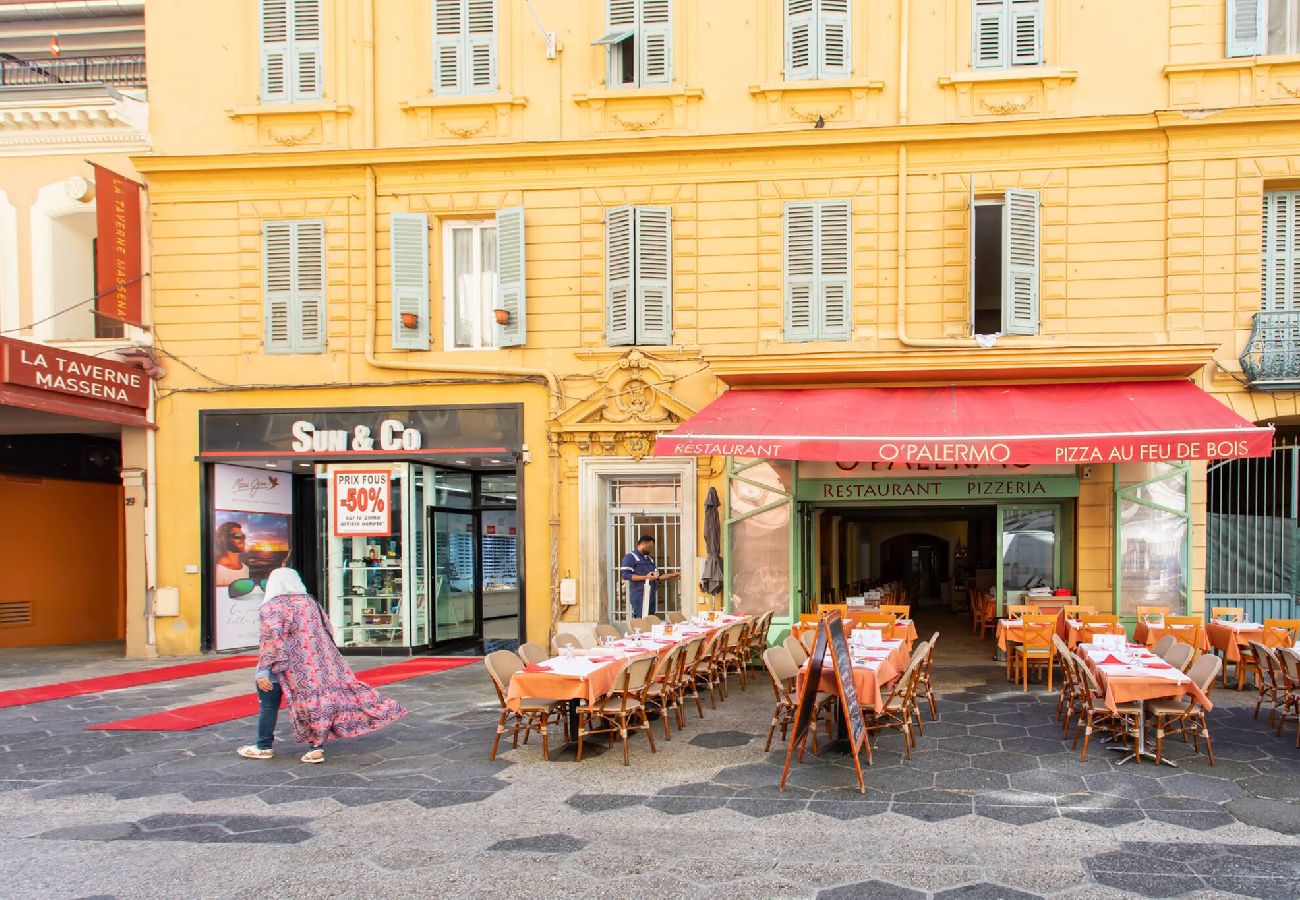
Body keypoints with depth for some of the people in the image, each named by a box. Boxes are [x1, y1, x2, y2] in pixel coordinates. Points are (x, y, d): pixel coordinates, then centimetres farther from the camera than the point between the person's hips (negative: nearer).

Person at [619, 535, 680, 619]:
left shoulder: (649, 559, 22)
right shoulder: (631, 556, -3)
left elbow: (658, 577, 24)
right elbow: (625, 575, -15)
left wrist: (672, 575, 14)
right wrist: (645, 577, -19)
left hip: (651, 595, 8)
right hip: (639, 596, -8)